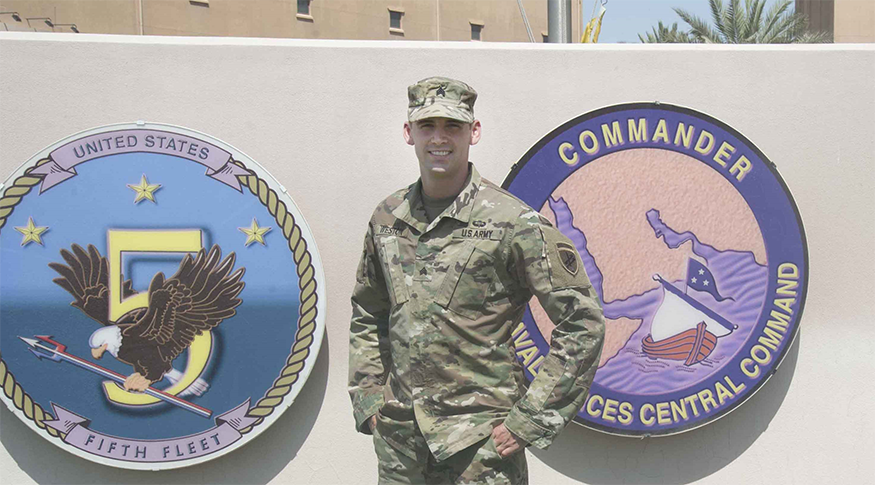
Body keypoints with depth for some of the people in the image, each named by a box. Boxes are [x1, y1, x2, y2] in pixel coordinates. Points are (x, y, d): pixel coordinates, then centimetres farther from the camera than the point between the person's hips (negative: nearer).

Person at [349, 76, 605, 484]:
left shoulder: (512, 222, -9)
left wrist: (530, 419, -10)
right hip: (399, 437, 5)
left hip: (481, 443, -4)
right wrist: (367, 400, 11)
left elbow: (582, 323, -9)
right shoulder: (386, 219, 7)